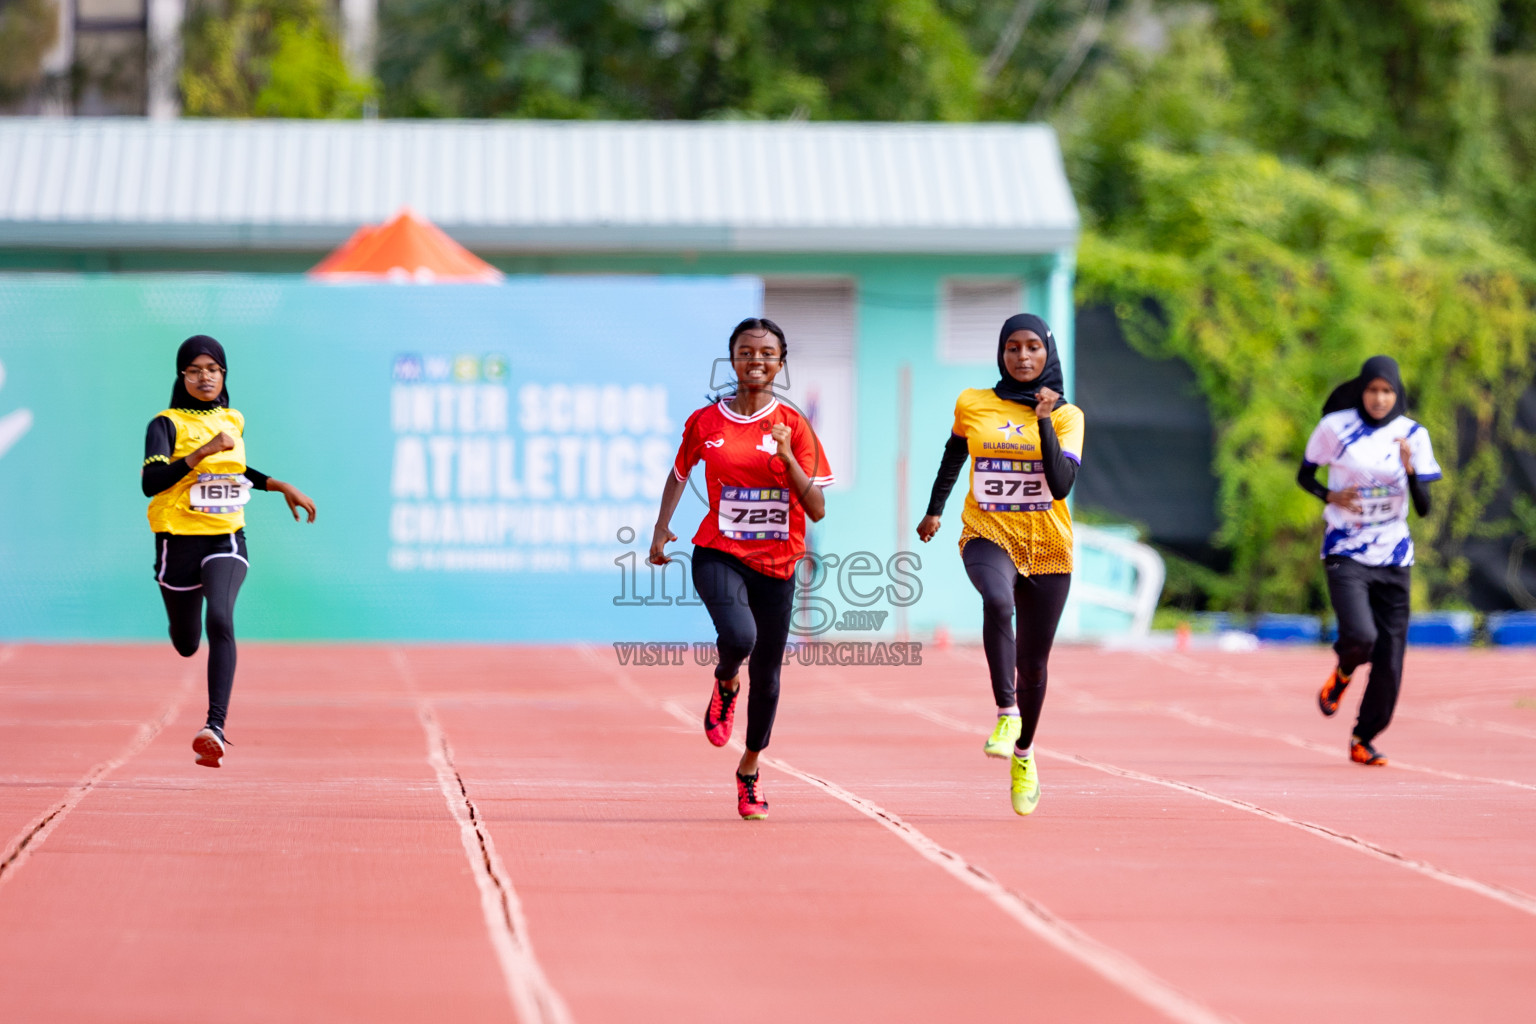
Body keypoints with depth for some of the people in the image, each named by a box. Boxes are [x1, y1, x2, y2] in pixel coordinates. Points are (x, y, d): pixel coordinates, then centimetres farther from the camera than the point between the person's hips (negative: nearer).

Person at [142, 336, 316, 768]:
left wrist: (279, 486, 19)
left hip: (227, 540, 1)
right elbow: (151, 483, -24)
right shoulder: (167, 424, -8)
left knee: (220, 619, -26)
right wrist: (201, 453, -31)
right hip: (179, 541, -1)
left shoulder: (233, 421, 8)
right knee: (186, 643, 13)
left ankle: (216, 725, -33)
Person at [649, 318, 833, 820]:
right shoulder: (706, 422, 0)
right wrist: (661, 529, 8)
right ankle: (725, 685, 6)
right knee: (738, 634, -31)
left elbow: (817, 510, -7)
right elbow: (679, 474, 19)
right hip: (719, 555, -1)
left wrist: (787, 457, -19)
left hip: (776, 564, 1)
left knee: (766, 674, 9)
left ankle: (750, 768, 33)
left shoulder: (793, 426, -3)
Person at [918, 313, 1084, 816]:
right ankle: (1006, 714, -33)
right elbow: (954, 454, 23)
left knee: (1033, 663, 8)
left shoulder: (1067, 416, 0)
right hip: (988, 535, -1)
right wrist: (935, 509, 28)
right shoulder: (972, 406, 3)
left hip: (1047, 547, 1)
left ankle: (1023, 753, 32)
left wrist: (1044, 421, -19)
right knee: (998, 601, -37)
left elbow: (1061, 484, -14)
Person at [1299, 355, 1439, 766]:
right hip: (1345, 554, -2)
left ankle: (1364, 739, 19)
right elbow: (1304, 475, 9)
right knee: (1360, 636, -24)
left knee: (1389, 660, 1)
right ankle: (1343, 674, 13)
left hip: (1393, 559, 2)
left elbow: (1424, 508, -3)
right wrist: (1330, 496, -11)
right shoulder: (1335, 426, -5)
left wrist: (1410, 468, -21)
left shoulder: (1413, 435, -1)